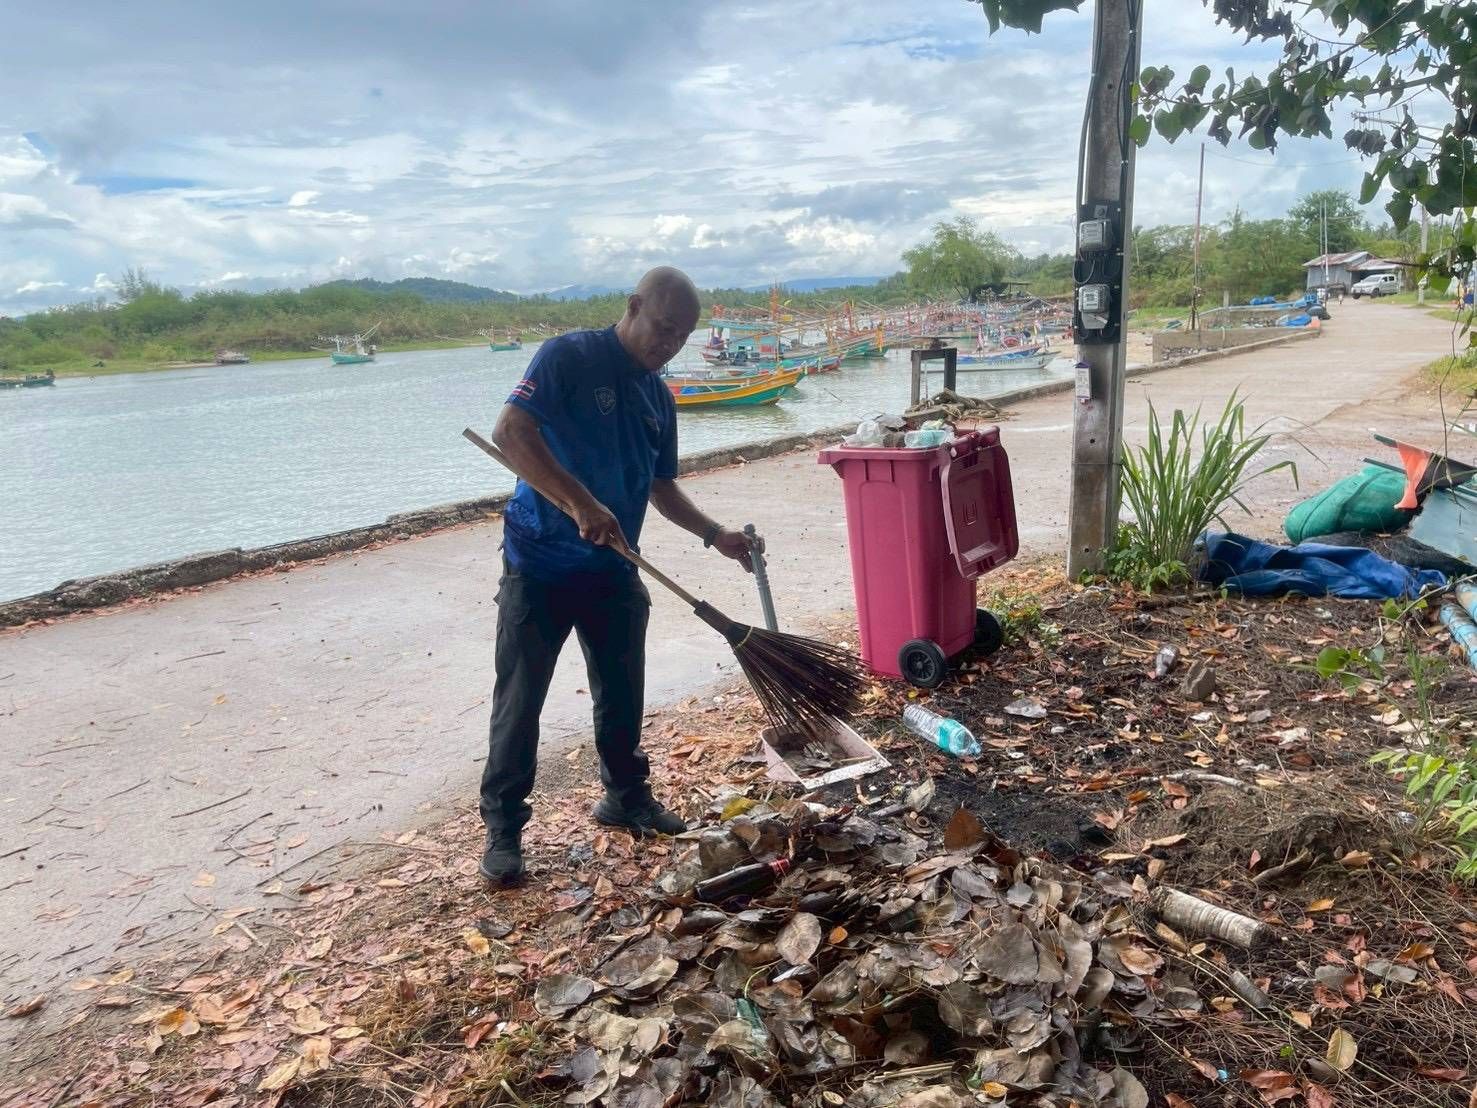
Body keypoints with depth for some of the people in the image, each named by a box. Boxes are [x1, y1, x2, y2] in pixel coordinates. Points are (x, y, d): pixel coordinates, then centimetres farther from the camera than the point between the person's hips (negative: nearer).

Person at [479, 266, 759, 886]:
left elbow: (660, 486, 20)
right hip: (541, 562, -6)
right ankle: (503, 828, 13)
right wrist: (582, 505, -30)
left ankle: (627, 799, 34)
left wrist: (715, 536, 9)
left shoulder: (659, 398, 11)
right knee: (520, 698, 1)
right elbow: (511, 432, -24)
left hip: (614, 568, 6)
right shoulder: (569, 357, -11)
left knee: (622, 692, 15)